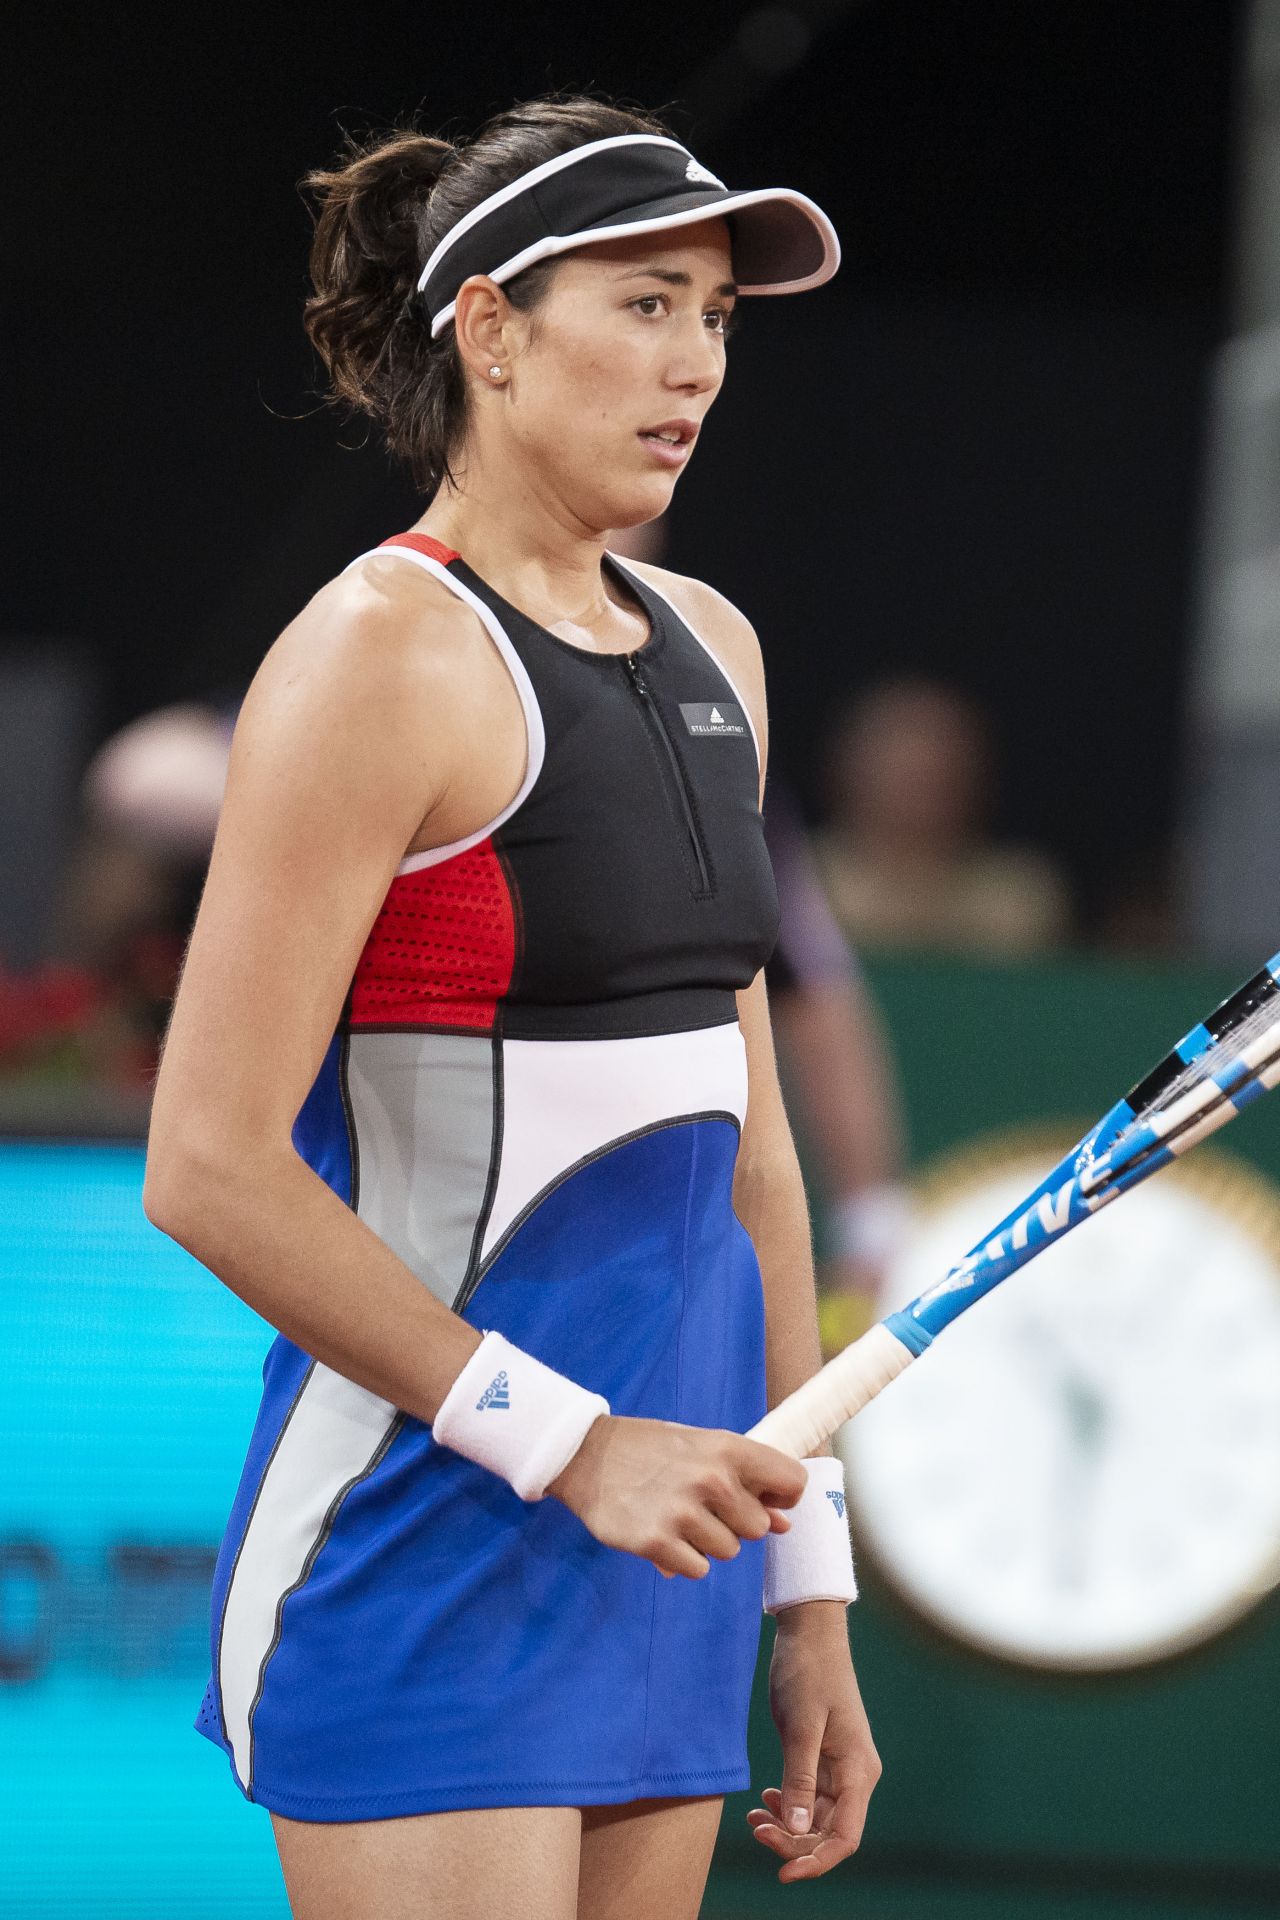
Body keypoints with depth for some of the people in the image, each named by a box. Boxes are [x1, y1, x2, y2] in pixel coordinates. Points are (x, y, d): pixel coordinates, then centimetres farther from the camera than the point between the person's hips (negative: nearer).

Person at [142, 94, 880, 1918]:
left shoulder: (708, 647, 14)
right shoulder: (379, 653, -11)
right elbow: (209, 1168, -16)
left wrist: (808, 1571, 16)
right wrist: (572, 1445, -16)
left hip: (662, 1551, 8)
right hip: (428, 1553, -8)